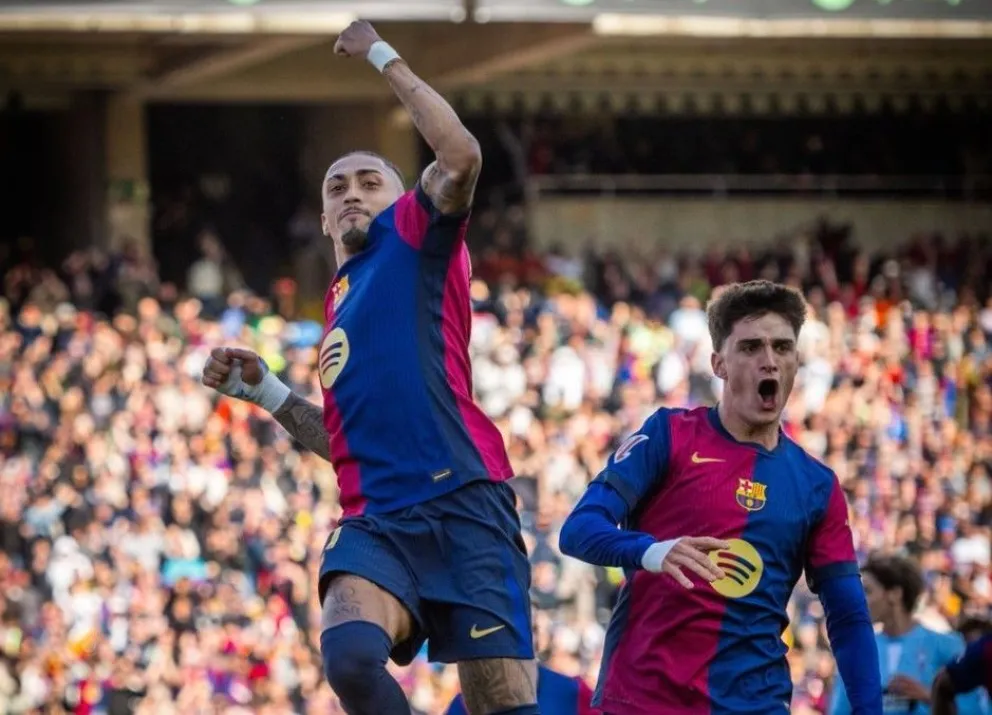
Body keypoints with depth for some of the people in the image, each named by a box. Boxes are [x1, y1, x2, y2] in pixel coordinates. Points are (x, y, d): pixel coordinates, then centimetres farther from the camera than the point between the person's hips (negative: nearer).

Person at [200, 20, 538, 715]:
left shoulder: (412, 237, 11)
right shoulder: (338, 300, 29)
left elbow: (461, 155, -10)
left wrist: (384, 56, -1)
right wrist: (264, 390, 23)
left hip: (461, 506, -5)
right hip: (375, 520, 5)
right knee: (350, 651, -28)